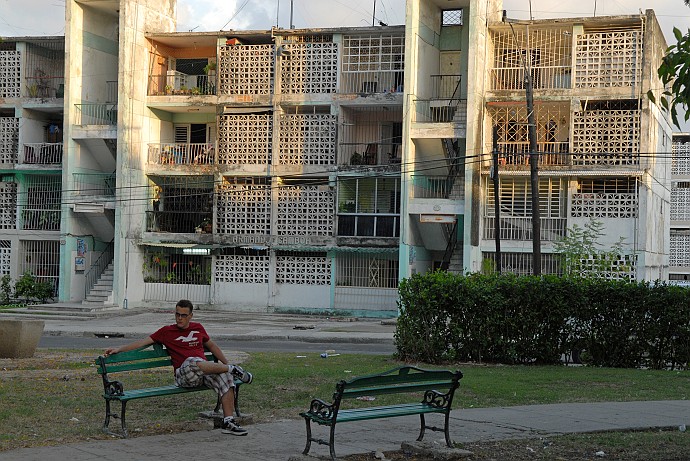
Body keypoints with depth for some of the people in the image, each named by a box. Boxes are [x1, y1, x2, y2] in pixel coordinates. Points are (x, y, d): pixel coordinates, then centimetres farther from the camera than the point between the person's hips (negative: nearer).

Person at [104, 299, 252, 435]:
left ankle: (228, 422, -29)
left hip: (206, 369, 4)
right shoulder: (167, 331, 14)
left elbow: (211, 345, 36)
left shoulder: (198, 328, 23)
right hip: (184, 374, -3)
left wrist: (226, 362, 31)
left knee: (225, 377, -29)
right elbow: (143, 342, 11)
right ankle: (233, 370, -23)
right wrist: (118, 349, 3)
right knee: (194, 361, -40)